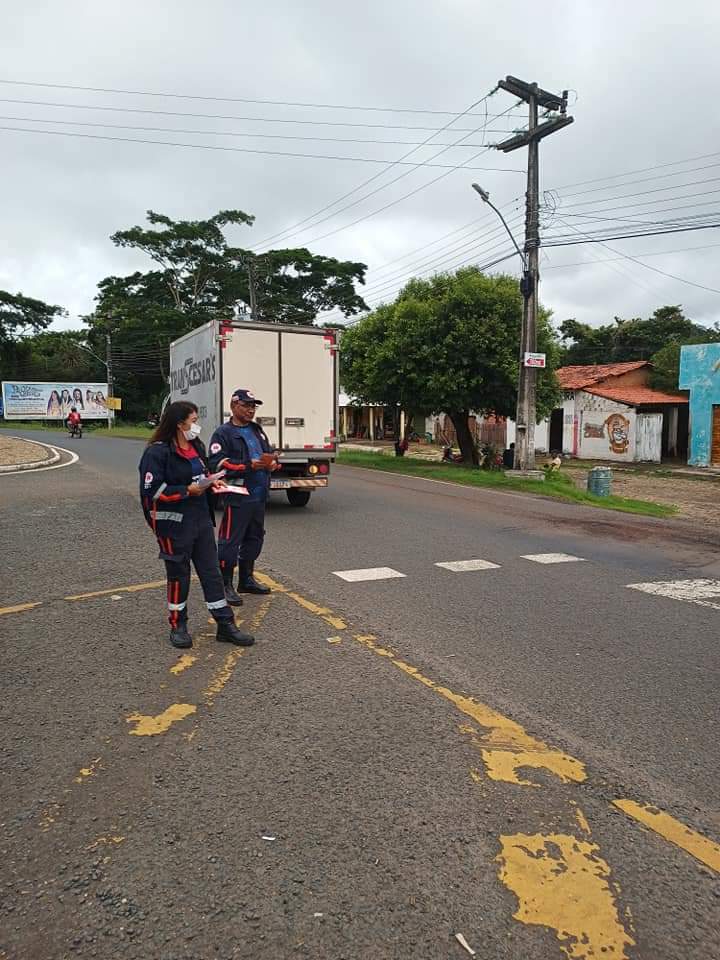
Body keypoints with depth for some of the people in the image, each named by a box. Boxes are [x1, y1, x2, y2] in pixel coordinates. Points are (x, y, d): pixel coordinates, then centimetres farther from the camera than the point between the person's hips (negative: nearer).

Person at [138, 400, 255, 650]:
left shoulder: (196, 446, 10)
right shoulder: (158, 452, -14)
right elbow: (152, 491, -19)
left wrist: (211, 482, 3)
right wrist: (188, 490, -19)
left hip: (201, 519, 7)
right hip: (174, 524, -7)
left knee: (211, 571, 8)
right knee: (179, 575, 7)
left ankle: (225, 625, 15)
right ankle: (178, 626, 25)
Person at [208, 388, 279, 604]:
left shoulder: (257, 430, 17)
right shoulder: (223, 433, -7)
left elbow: (270, 453, 24)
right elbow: (217, 463, -17)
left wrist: (271, 462, -2)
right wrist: (250, 465, -22)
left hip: (258, 497, 8)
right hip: (237, 497, -8)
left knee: (254, 538, 17)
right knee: (230, 541, -4)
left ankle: (246, 580, 31)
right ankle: (225, 585, 6)